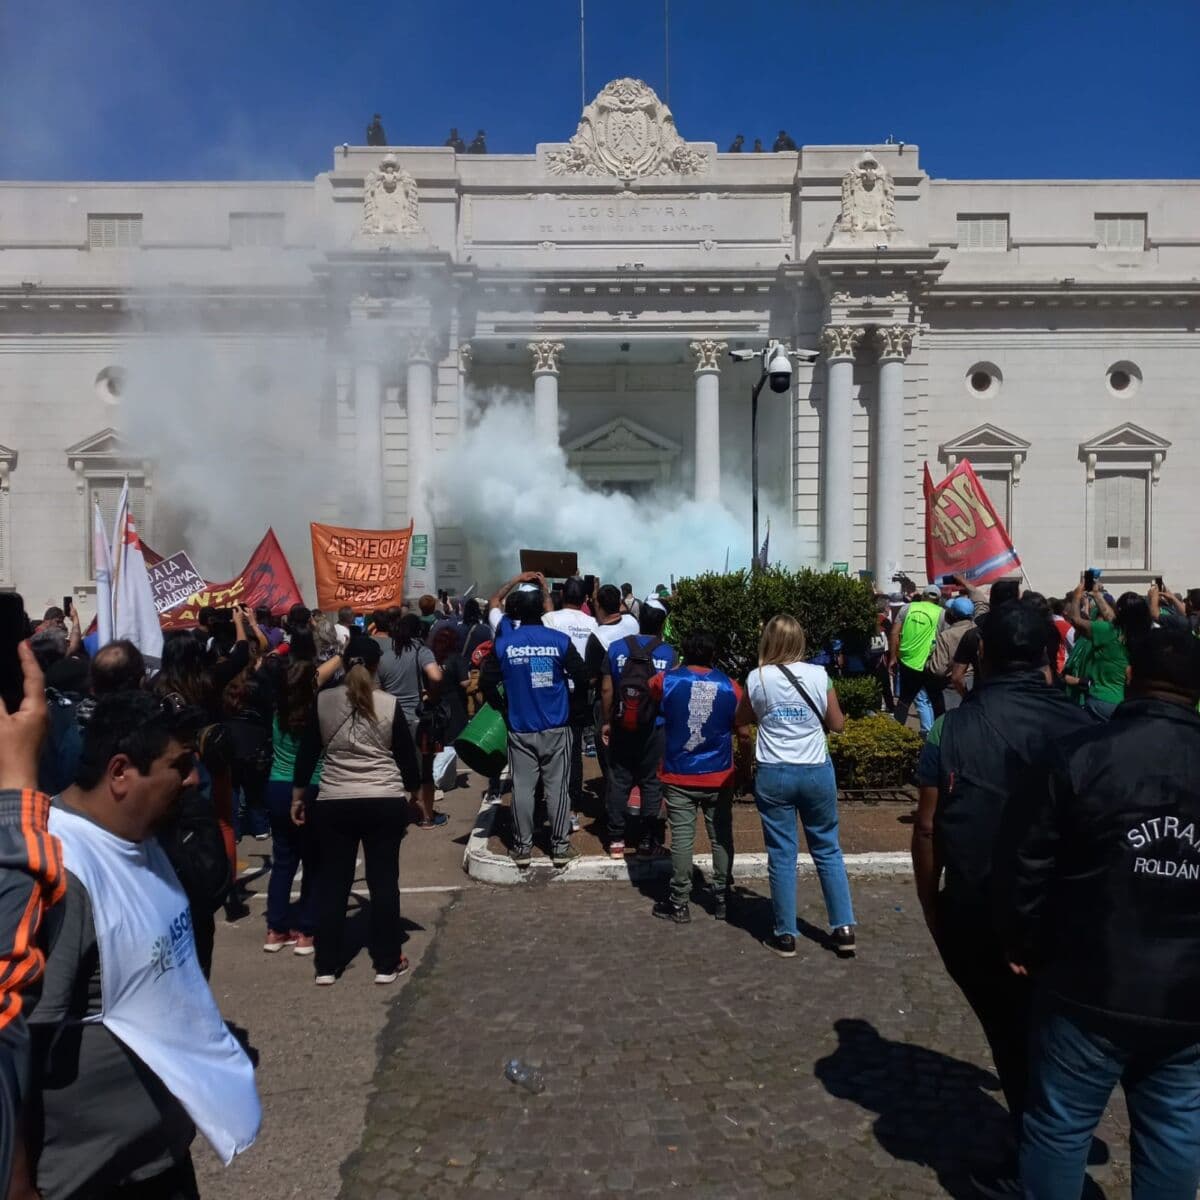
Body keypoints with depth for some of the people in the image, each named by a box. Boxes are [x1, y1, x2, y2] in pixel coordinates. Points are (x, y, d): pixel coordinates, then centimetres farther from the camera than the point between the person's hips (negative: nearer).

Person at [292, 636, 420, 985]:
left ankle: (327, 966, 19)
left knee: (331, 881, 12)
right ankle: (387, 963, 16)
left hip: (333, 804, 2)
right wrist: (414, 790, 18)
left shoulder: (322, 701, 0)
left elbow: (306, 753, 6)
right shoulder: (391, 704, -5)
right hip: (385, 803, -1)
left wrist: (298, 796, 16)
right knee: (384, 880, 8)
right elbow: (407, 756, 1)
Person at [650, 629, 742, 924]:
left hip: (679, 777, -1)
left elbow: (645, 693, 17)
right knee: (721, 838, 12)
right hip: (719, 778, 1)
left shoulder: (666, 680, -5)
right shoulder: (731, 687, -5)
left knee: (681, 838, 4)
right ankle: (722, 899, 21)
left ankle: (679, 904, 11)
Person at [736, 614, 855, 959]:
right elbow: (837, 725, 4)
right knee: (828, 850, 15)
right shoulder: (819, 675, -6)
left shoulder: (757, 678, -7)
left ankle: (785, 935, 15)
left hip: (773, 775, -1)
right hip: (817, 772, 1)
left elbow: (742, 725, 4)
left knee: (781, 855, 8)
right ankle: (844, 928, 18)